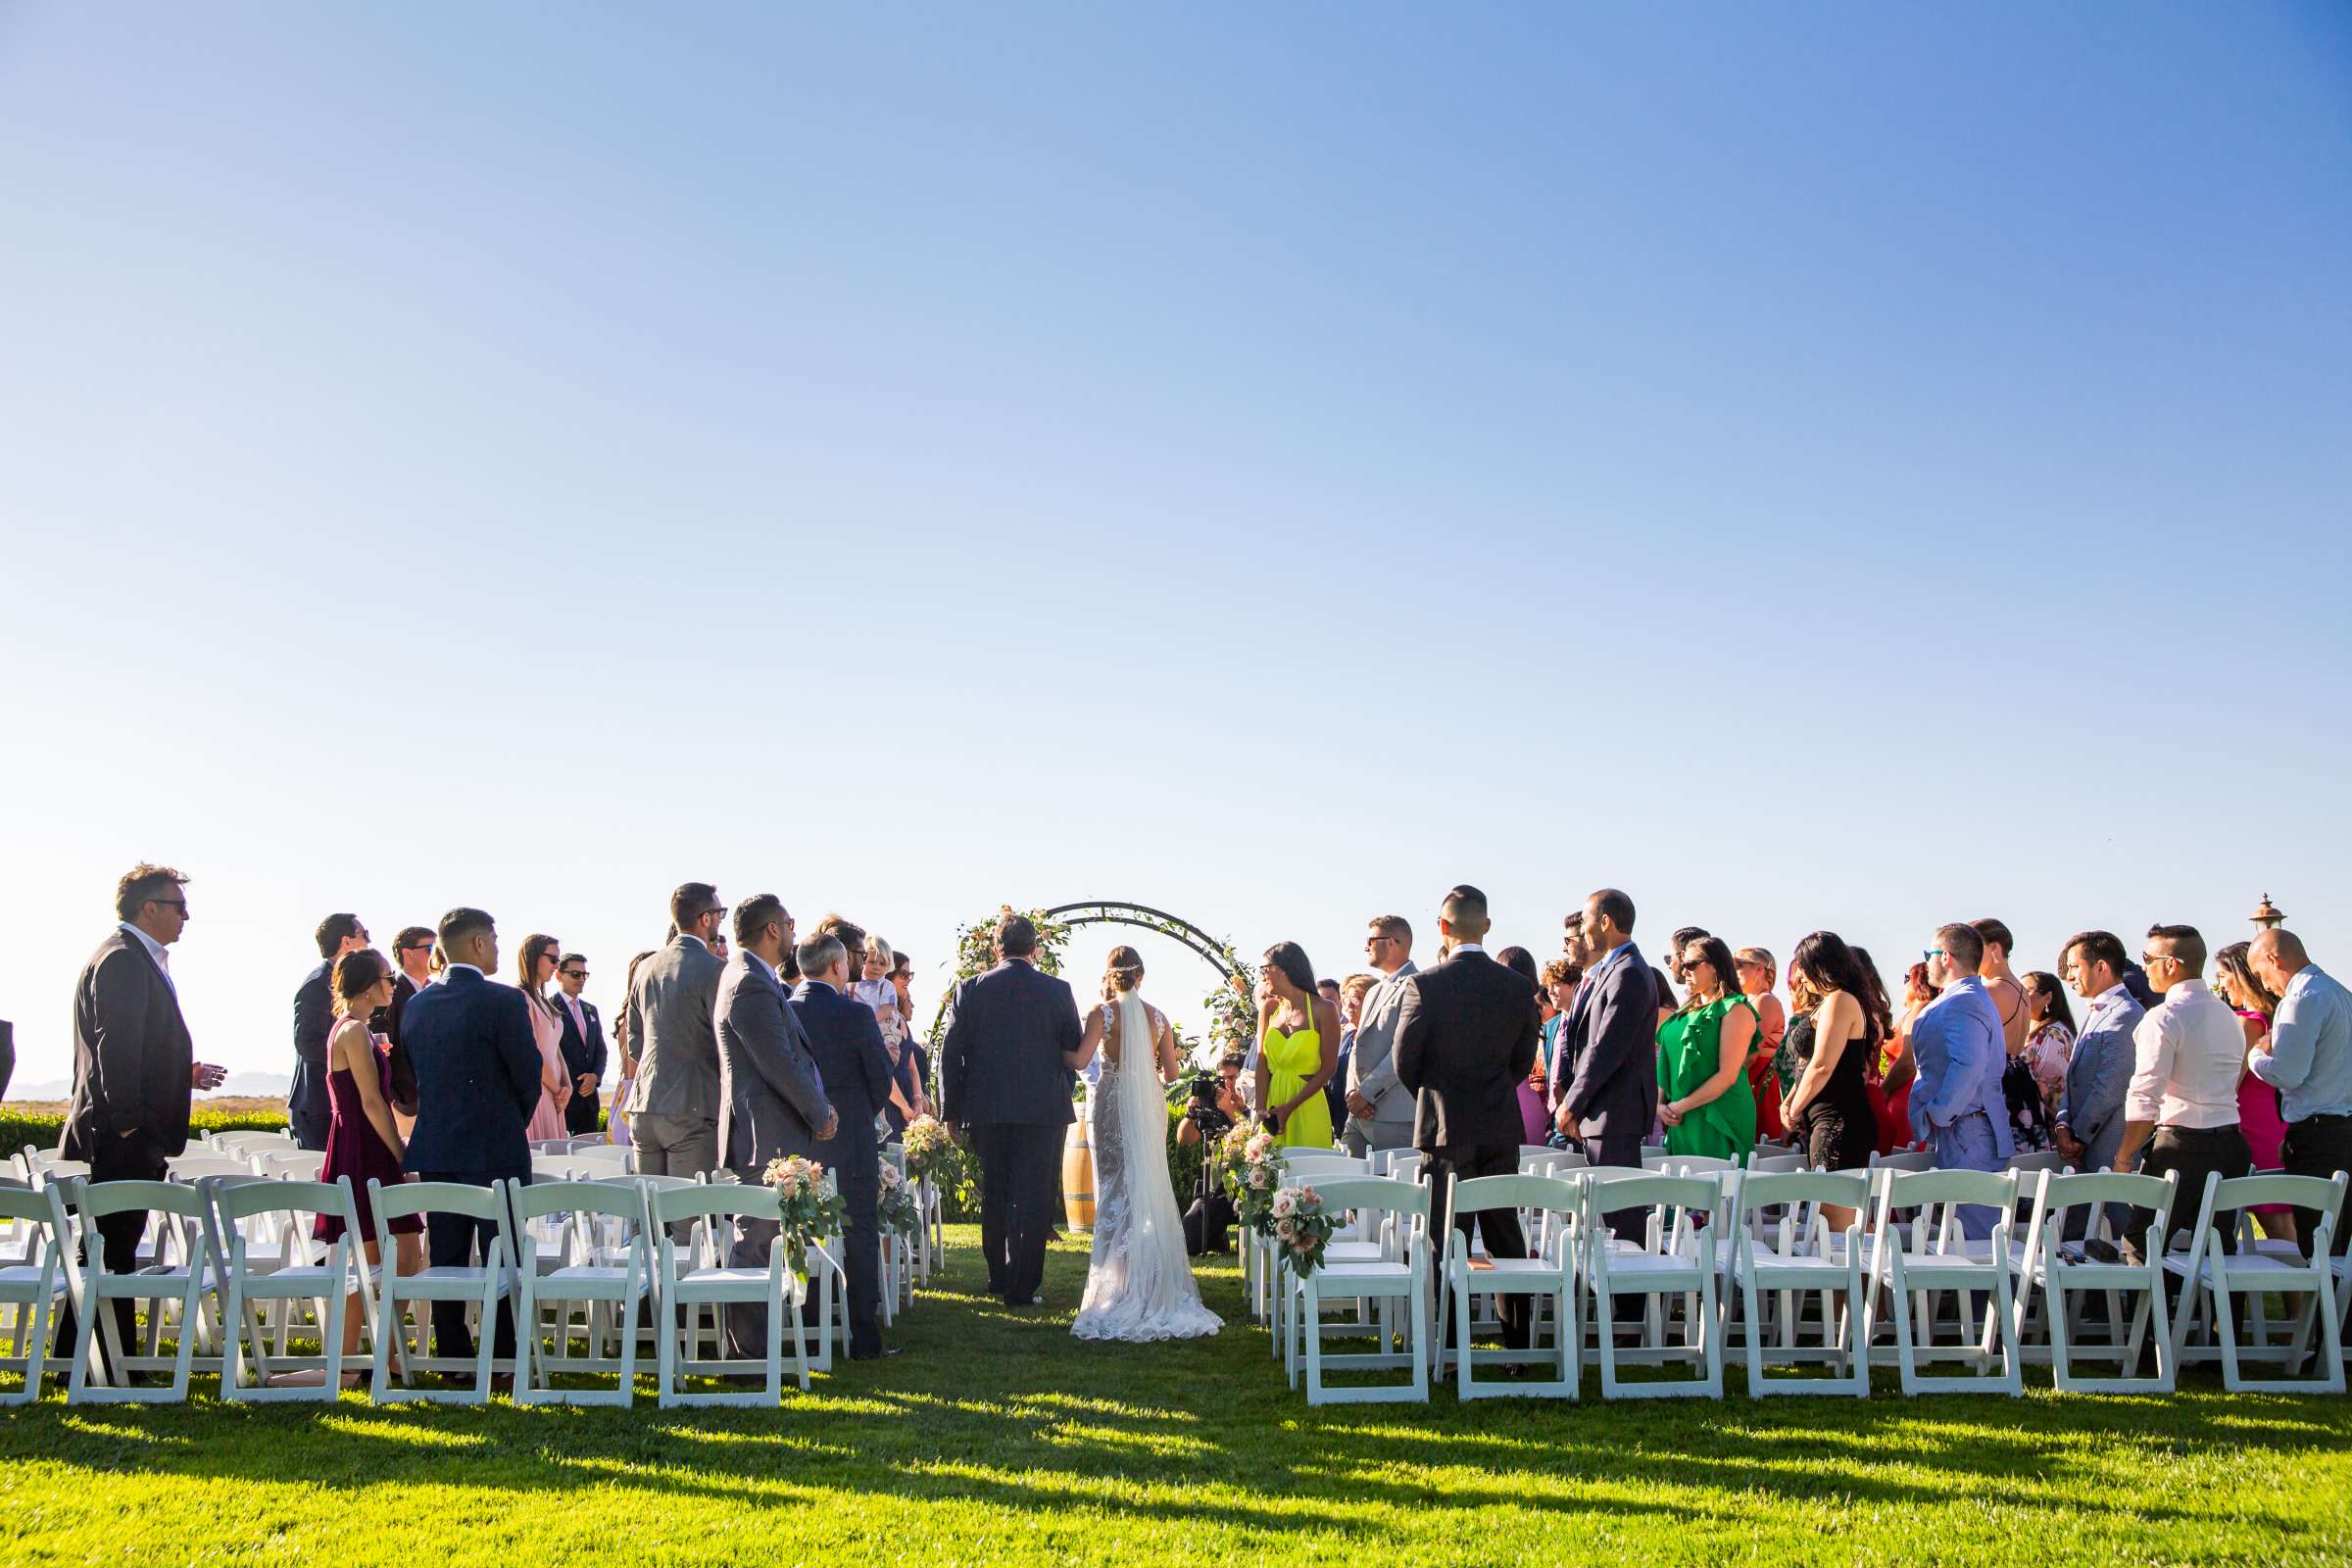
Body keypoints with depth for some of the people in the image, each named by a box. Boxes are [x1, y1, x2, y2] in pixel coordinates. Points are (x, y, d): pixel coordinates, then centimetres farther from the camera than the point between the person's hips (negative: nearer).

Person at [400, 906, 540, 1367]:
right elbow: (529, 1074, -9)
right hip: (495, 1151, -6)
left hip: (435, 1151, 6)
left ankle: (453, 1360, 16)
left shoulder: (416, 1005, 6)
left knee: (446, 1259, 11)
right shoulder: (503, 1001, -13)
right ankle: (505, 1362, 5)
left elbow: (411, 1076, 12)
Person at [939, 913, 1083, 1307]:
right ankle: (1021, 1286, 1)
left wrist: (951, 1110, 7)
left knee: (995, 1197, 16)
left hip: (986, 1111, 2)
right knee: (1033, 1200, 3)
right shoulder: (1057, 991, -4)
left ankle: (999, 1278, 25)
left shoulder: (970, 990, -1)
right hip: (1043, 1109, -2)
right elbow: (1076, 1050, 3)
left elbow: (950, 1054, 0)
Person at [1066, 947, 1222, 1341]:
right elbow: (1172, 1070, 3)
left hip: (1114, 1102, -3)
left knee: (1116, 1183, 4)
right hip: (1151, 1105, 3)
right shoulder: (1157, 1016, 3)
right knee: (1151, 1184, 10)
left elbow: (1080, 1059, -18)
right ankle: (1154, 1276, 14)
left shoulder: (1103, 1014, -8)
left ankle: (1120, 1275, 2)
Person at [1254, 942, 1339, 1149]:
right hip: (1272, 1103, 4)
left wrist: (1290, 1107, -12)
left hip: (1306, 1106, -4)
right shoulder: (1270, 1009, 10)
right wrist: (1261, 1108, -10)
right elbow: (1262, 1063, 4)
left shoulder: (1323, 1010, -4)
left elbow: (1328, 1068, -6)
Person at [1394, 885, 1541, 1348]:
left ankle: (1449, 1345, 3)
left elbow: (1405, 1062, -5)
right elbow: (1524, 1060, 7)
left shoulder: (1425, 985, -11)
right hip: (1502, 1127, 4)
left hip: (1444, 1126, -3)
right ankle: (1519, 1343, 16)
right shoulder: (1519, 987, 0)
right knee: (1505, 1234, 12)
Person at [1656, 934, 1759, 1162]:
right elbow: (1667, 1063, 18)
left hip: (1717, 1122, -7)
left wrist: (1681, 1106, -12)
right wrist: (1661, 1104, 1)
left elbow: (1728, 1075, -14)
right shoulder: (1687, 1010, 18)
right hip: (1681, 1124, 7)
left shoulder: (1736, 1009, -6)